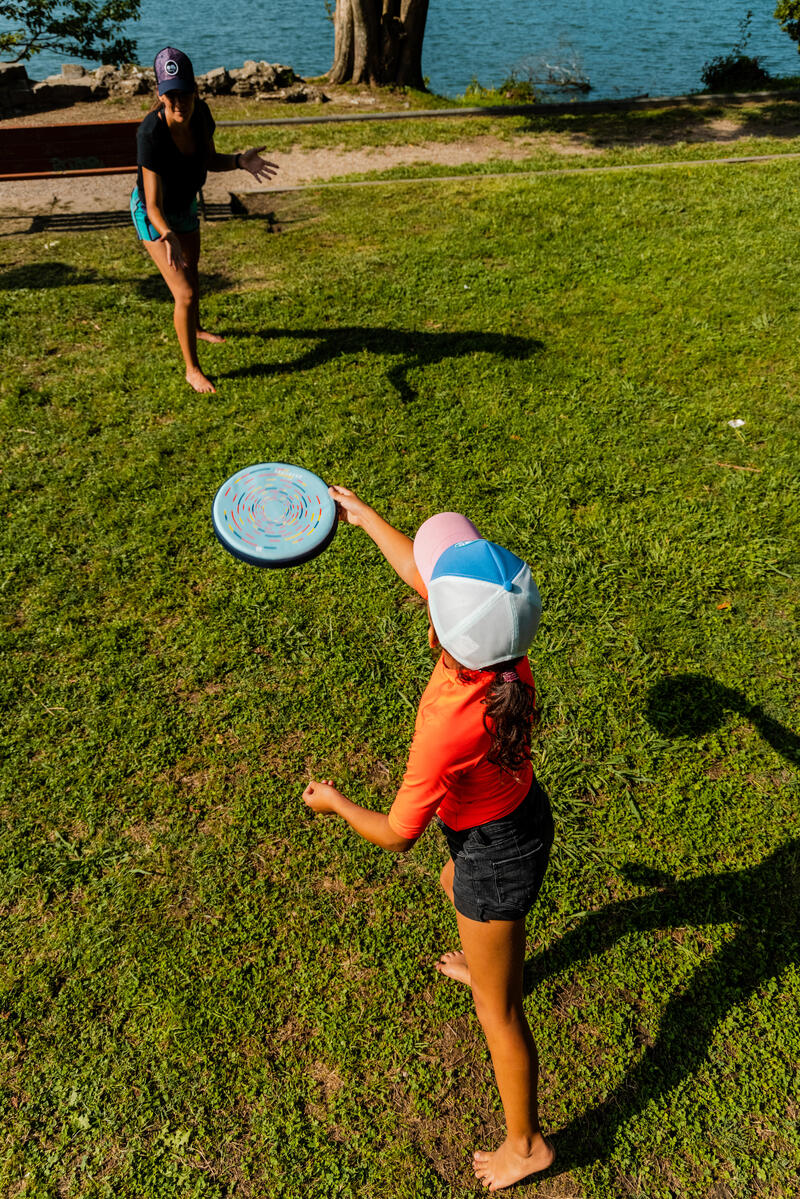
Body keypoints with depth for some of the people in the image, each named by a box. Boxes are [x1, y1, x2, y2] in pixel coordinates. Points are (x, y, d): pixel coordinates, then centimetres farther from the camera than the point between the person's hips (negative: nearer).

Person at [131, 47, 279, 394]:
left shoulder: (200, 112, -21)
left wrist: (240, 161, -23)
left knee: (191, 273, 28)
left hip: (185, 205, 7)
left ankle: (195, 329, 57)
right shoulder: (151, 133, -38)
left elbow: (210, 160, -3)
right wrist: (168, 236, -58)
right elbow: (154, 207, -39)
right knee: (185, 293, -12)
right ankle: (192, 369, 8)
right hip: (153, 214, -7)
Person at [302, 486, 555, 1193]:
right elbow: (420, 571, -3)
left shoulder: (446, 727, -41)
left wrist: (333, 803, -6)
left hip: (497, 855, -8)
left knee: (499, 1013, 16)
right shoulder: (502, 650, -21)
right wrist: (364, 517, 8)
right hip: (520, 815, 8)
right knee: (454, 890, 40)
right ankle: (486, 966, 73)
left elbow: (398, 836, -23)